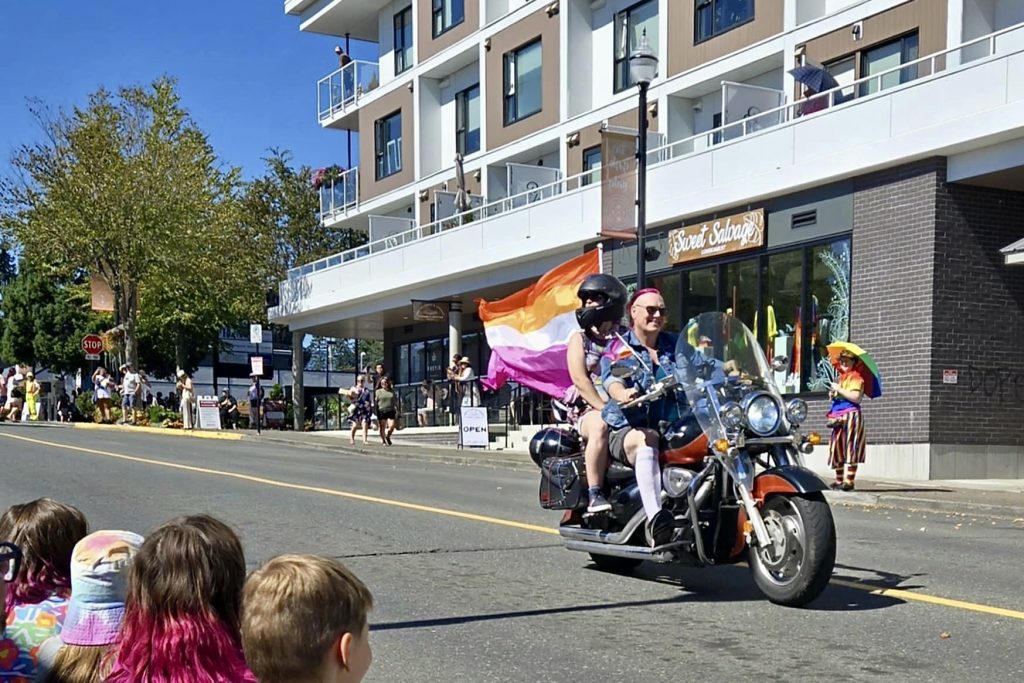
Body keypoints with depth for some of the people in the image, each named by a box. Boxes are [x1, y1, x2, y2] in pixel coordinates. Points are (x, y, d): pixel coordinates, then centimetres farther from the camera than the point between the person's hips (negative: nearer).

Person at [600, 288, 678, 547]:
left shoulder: (674, 344, 22)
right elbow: (611, 379, -13)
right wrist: (622, 394, -36)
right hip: (626, 430, -4)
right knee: (646, 440, -38)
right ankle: (654, 518, -52)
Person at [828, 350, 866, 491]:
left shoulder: (855, 377, -4)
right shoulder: (840, 378, 21)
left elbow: (856, 397, -17)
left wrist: (839, 389, -14)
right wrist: (832, 394, 8)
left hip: (851, 415, -9)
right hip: (838, 417, 9)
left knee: (850, 448, -11)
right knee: (837, 448, 9)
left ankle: (850, 481, -14)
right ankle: (839, 480, 17)